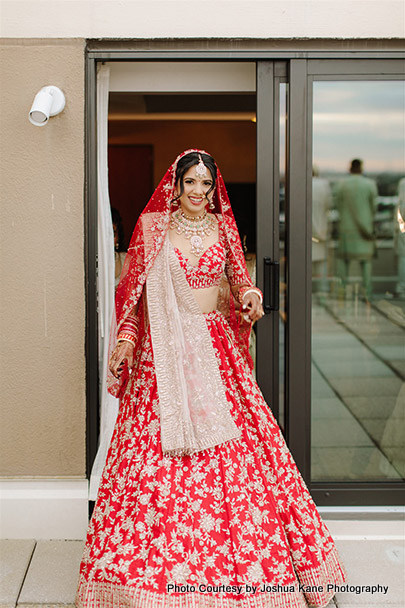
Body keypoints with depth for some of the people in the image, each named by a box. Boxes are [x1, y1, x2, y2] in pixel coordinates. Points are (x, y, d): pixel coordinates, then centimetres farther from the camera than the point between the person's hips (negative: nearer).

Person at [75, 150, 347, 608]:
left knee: (232, 447, 1)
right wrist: (125, 339, -6)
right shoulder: (153, 228, 2)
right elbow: (135, 290, 6)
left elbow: (238, 280, 16)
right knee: (158, 453, -2)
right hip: (164, 350, -2)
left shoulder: (223, 228, 9)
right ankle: (159, 567, 13)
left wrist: (250, 296, -6)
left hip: (216, 345, 2)